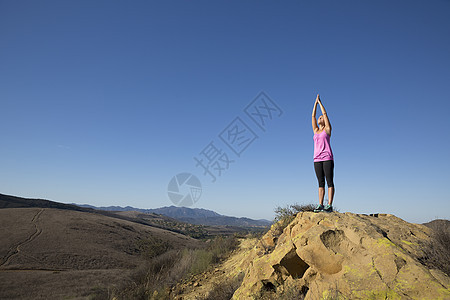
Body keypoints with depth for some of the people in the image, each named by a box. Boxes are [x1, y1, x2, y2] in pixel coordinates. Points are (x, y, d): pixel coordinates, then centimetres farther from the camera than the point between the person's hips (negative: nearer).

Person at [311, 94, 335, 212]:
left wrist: (320, 102, 16)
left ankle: (330, 205, -6)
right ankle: (320, 205, 5)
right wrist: (315, 103, 21)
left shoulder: (327, 129, 7)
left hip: (327, 158, -5)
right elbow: (313, 116, 18)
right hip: (317, 159, 5)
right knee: (321, 183, 5)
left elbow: (325, 113, 6)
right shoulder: (316, 131, 18)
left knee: (329, 182, -5)